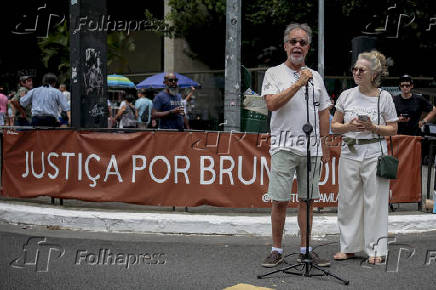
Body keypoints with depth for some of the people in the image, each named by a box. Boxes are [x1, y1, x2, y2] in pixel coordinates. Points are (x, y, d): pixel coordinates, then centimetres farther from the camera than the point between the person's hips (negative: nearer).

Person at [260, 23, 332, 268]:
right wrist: (298, 84, -17)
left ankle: (306, 250, 14)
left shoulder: (315, 77, 16)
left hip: (312, 147, 4)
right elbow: (272, 104, -13)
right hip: (284, 145, -4)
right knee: (280, 201, -3)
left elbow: (323, 112, 18)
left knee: (308, 199, 7)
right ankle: (277, 251, 7)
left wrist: (325, 143, 13)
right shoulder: (274, 73, 3)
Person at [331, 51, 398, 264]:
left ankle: (376, 249, 9)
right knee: (348, 200, 6)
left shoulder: (384, 97, -1)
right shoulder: (346, 95, 7)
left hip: (374, 154, -3)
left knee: (375, 201, 0)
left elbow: (393, 129, 1)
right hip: (349, 153, 3)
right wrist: (349, 126, -9)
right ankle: (349, 247, 18)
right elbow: (334, 126, 11)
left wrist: (373, 127, -15)